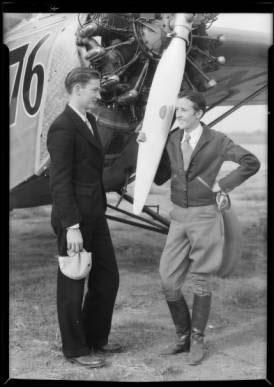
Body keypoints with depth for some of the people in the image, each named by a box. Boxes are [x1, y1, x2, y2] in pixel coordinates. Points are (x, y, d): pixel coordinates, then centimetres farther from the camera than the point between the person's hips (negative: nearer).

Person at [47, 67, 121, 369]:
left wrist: (100, 209, 17)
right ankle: (75, 349, 21)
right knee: (72, 285, 6)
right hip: (74, 220, -9)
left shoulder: (89, 121, 12)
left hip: (95, 216, 9)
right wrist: (72, 227, -23)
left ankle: (96, 338, 31)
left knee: (107, 278, 15)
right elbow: (59, 182, -20)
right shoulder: (62, 128, -17)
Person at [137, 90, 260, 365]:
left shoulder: (216, 141, -8)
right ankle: (183, 336, 22)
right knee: (168, 281, 1)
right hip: (179, 217, 4)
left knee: (200, 281, 5)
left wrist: (222, 185, -13)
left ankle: (197, 342, 21)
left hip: (205, 216, -4)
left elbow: (251, 163, -14)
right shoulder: (171, 140, 4)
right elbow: (160, 178, 8)